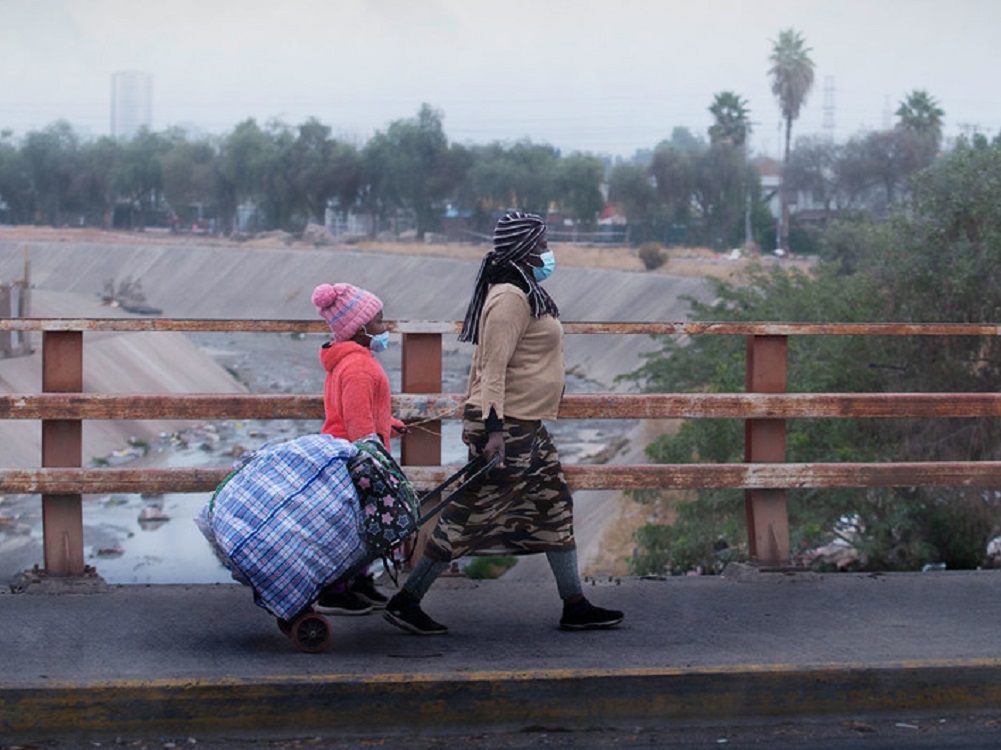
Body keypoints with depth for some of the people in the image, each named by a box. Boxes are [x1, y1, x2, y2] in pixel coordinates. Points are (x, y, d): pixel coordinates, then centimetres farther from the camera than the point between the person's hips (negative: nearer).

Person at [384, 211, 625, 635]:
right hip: (506, 425, -11)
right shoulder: (510, 296, -16)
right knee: (471, 513, -6)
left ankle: (575, 607, 16)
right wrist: (494, 428, -27)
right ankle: (406, 601, 0)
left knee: (555, 507, 11)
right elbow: (493, 366, -22)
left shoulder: (526, 294, 16)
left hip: (526, 426, 11)